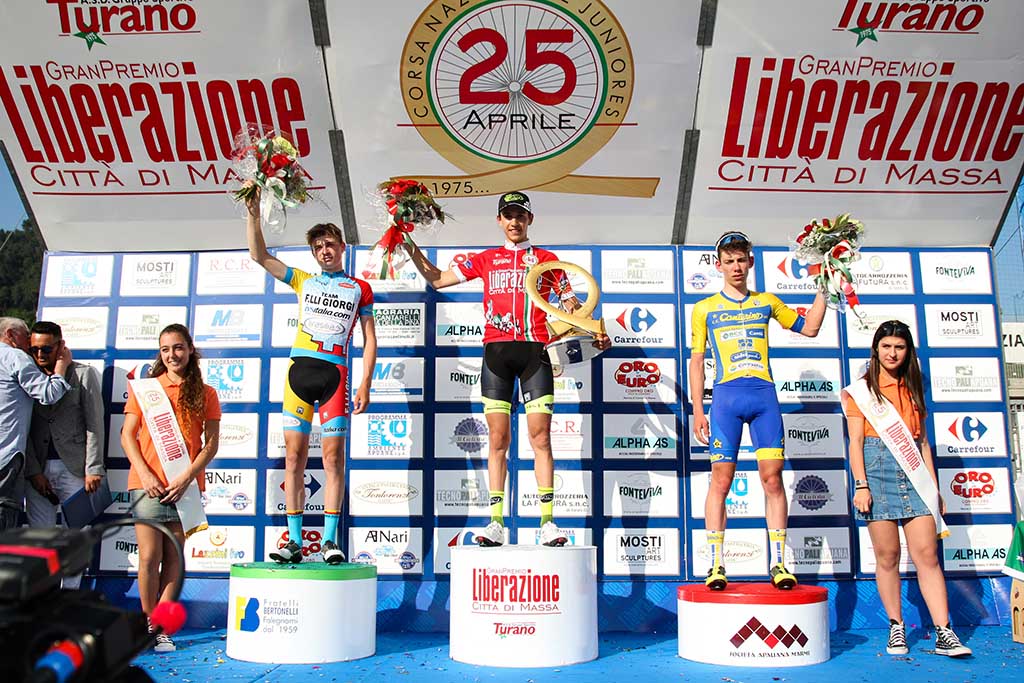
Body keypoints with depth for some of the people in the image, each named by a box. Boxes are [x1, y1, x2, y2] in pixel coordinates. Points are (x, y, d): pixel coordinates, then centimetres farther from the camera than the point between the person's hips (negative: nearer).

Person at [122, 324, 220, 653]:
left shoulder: (205, 394, 7)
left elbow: (212, 442, 3)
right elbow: (127, 435, 5)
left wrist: (187, 476, -9)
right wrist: (145, 474, -8)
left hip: (186, 485, 0)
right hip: (148, 483, 0)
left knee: (174, 557, 3)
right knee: (149, 557, -2)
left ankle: (161, 628, 12)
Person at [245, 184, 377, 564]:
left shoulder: (360, 289, 11)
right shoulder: (303, 281, 17)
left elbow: (369, 340, 8)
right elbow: (259, 255, 12)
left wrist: (365, 384, -1)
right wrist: (254, 213, 3)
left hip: (335, 373, -2)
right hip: (299, 369, 2)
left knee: (333, 455, -5)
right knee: (294, 453, -1)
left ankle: (330, 540, 0)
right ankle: (294, 541, 4)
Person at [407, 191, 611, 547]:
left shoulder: (546, 259, 13)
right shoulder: (486, 259, 17)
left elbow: (571, 304, 13)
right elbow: (438, 279, 22)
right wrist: (413, 251, 13)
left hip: (534, 350, -1)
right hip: (496, 351, 1)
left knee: (540, 438, -5)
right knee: (497, 440, 0)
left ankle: (547, 521, -1)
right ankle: (496, 523, 3)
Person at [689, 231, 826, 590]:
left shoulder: (766, 302, 17)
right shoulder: (705, 308, 11)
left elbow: (809, 328, 21)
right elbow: (696, 361, 9)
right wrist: (697, 410, 1)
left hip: (765, 394, 2)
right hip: (726, 395, -2)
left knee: (773, 478, -3)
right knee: (721, 479, -4)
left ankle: (778, 563, 3)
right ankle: (716, 564, 1)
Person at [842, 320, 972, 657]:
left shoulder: (913, 389, 18)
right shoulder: (861, 389, 6)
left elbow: (922, 442, 18)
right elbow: (856, 441, 0)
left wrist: (934, 487, 13)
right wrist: (861, 485, -10)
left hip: (913, 473, 3)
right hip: (877, 468, -3)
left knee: (927, 553, -4)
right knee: (887, 555, 0)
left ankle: (944, 634, -4)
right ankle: (896, 628, 11)